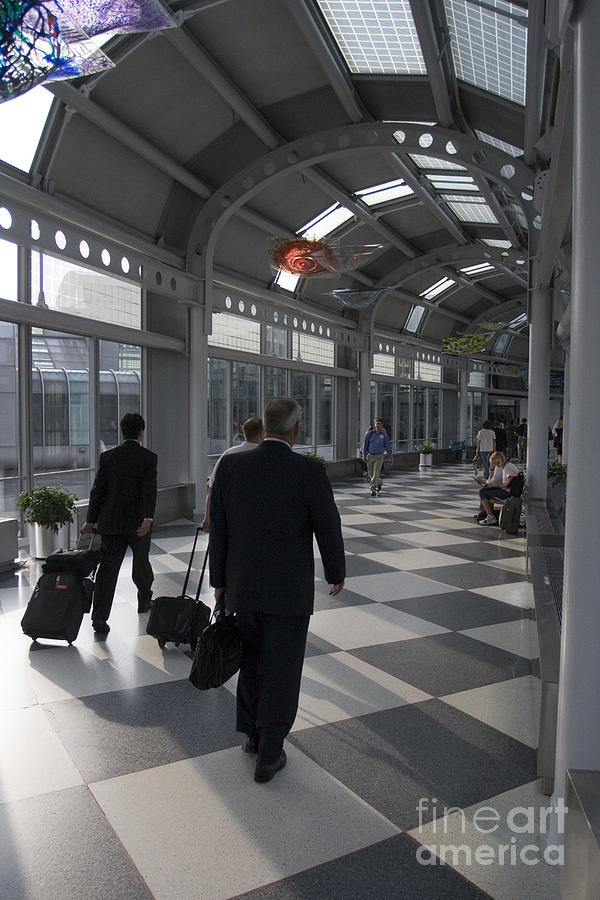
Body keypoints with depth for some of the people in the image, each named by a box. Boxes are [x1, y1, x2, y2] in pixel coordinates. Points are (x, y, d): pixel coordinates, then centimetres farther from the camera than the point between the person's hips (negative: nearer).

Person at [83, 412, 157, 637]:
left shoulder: (108, 456, 2)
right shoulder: (148, 457, -5)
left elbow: (98, 490, 3)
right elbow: (149, 490, -17)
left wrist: (91, 520, 9)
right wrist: (148, 518, -23)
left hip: (111, 522, 2)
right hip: (137, 522, -1)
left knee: (107, 568, -1)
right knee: (141, 562, 19)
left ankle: (99, 618, -7)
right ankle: (144, 601, 39)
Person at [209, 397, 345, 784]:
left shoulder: (231, 465, -6)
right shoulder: (310, 471, -16)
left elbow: (218, 529, -1)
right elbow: (328, 528, -9)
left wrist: (220, 581, 11)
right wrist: (337, 573, 8)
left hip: (241, 587, 4)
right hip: (289, 591, -4)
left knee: (251, 658, 24)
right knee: (281, 672, 10)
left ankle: (251, 733, 39)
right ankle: (269, 755, 22)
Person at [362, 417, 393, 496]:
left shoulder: (384, 434, 0)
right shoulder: (370, 433, 0)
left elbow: (388, 446, 4)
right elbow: (365, 444, 2)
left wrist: (391, 457, 5)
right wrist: (364, 455, -5)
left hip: (379, 456, -2)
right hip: (370, 455, 2)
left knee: (376, 473, -13)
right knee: (370, 474, 10)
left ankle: (373, 490, -8)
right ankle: (379, 482, 38)